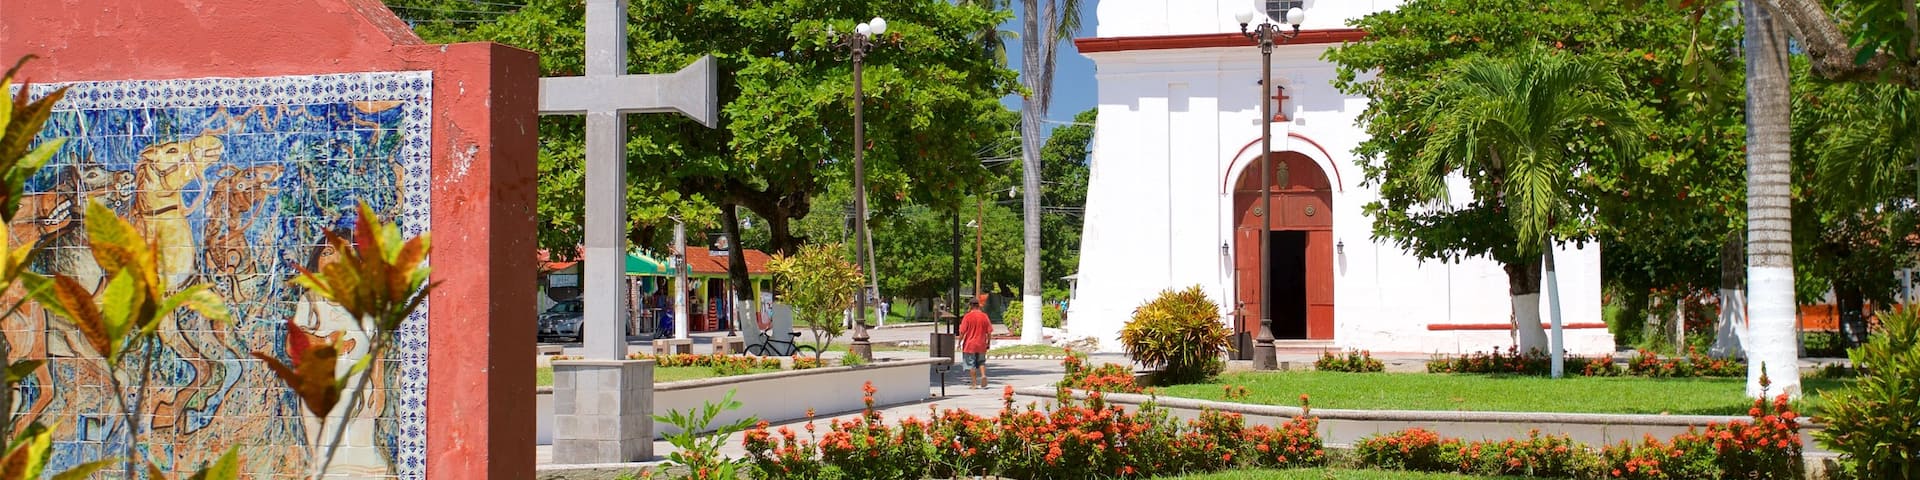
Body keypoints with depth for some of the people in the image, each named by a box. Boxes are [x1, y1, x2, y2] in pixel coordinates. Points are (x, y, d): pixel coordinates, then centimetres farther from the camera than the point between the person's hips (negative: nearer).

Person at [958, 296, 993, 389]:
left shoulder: (967, 316, -9)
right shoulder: (984, 316, 0)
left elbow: (962, 332, -10)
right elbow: (989, 332, 2)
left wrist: (959, 343, 1)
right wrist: (988, 343, 13)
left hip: (970, 345, -3)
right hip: (981, 345, 3)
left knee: (971, 364, 4)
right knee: (981, 362, 18)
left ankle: (974, 383, 4)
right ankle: (983, 375, -6)